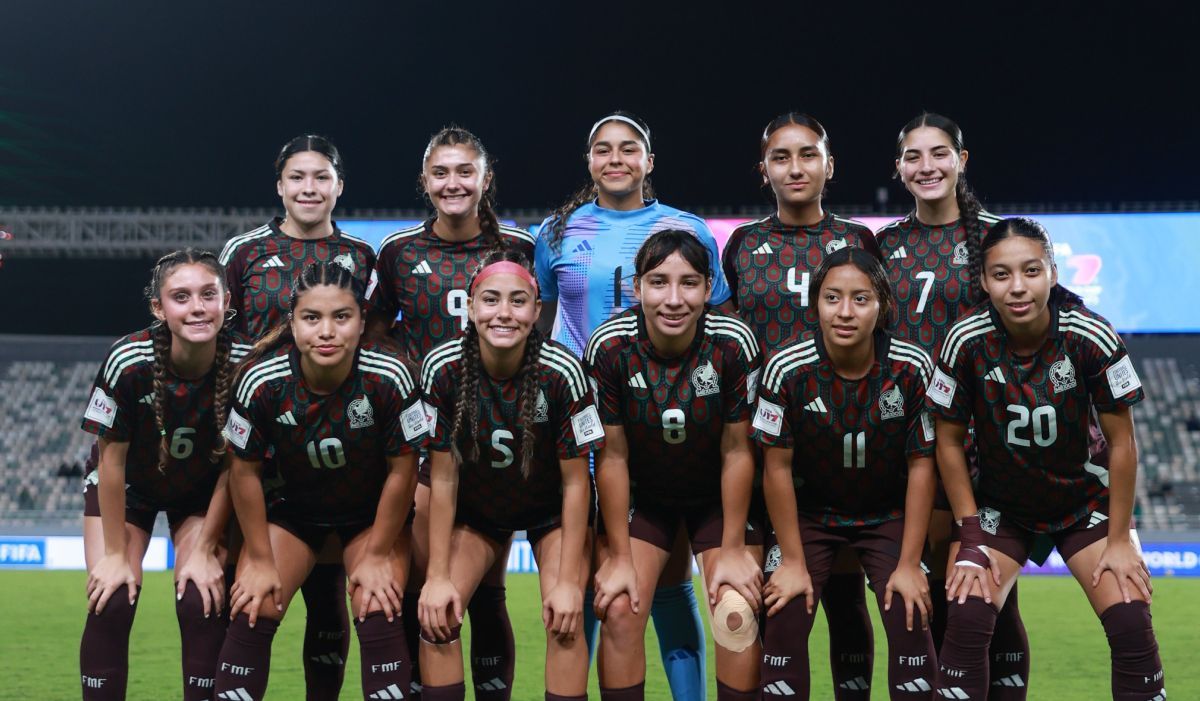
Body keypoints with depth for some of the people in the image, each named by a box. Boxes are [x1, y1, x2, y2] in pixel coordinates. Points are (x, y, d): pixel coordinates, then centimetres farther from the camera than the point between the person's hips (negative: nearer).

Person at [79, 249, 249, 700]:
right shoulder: (128, 363, -32)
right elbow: (112, 460, -19)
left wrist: (204, 550, -11)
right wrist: (115, 554, -13)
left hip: (203, 492, 1)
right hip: (126, 488, -1)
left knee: (202, 604, -13)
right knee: (111, 604, -13)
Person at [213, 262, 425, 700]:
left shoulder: (388, 379, -30)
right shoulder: (262, 381, -27)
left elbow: (401, 471, -17)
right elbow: (244, 471, -13)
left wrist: (377, 555, -11)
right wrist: (260, 560, -8)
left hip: (372, 511, -1)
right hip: (291, 506, 1)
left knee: (380, 619, -16)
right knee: (251, 615, -9)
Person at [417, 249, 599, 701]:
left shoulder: (561, 372, -28)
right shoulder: (443, 368, -23)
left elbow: (575, 482, -18)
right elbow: (443, 477, -14)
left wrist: (569, 581, -18)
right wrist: (438, 576, -15)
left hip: (551, 509, -1)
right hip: (476, 509, 2)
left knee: (566, 619, -20)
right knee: (435, 613, -15)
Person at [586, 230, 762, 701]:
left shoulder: (733, 343, -24)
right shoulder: (609, 345, -23)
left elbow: (737, 451, -15)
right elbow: (612, 456, -15)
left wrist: (733, 548, -10)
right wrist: (619, 555, -11)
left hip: (719, 496, 0)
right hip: (641, 494, 0)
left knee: (738, 613, -13)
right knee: (618, 609, -13)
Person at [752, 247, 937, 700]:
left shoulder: (912, 369, -20)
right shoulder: (787, 370, -21)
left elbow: (921, 464, -12)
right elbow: (778, 467, -13)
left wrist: (909, 564, -11)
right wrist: (793, 561, -10)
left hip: (888, 513, 0)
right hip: (808, 512, 0)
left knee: (911, 621, -13)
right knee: (784, 621, -13)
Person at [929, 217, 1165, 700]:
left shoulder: (1091, 336, -21)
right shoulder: (966, 340, -19)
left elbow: (1122, 444, -12)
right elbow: (949, 442, -8)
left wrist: (1119, 539, -10)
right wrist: (972, 538, -10)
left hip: (1084, 502, 0)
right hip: (999, 505, 0)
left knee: (1132, 625, -14)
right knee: (966, 618, -19)